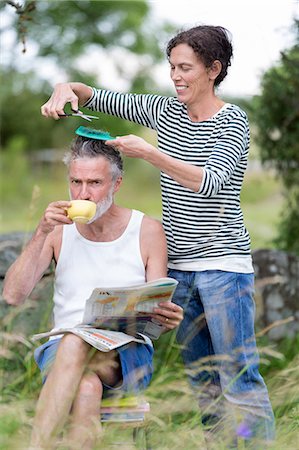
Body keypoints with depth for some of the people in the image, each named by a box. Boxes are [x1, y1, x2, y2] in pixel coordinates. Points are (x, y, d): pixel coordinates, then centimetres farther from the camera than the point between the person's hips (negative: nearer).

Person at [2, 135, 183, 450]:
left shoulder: (147, 231, 3)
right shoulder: (59, 229, 7)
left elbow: (159, 312, 2)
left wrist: (168, 318, -24)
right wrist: (41, 233, -14)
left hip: (128, 353, -1)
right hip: (60, 351, 1)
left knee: (74, 343, -37)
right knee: (87, 389, -37)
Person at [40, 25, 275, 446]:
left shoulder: (233, 122, -6)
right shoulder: (165, 111, 10)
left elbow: (210, 183, -21)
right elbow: (97, 98, 15)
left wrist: (148, 153, -27)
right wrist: (67, 88, -7)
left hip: (223, 264, -6)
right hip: (178, 265, 6)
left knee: (240, 376, -8)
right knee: (203, 379, 10)